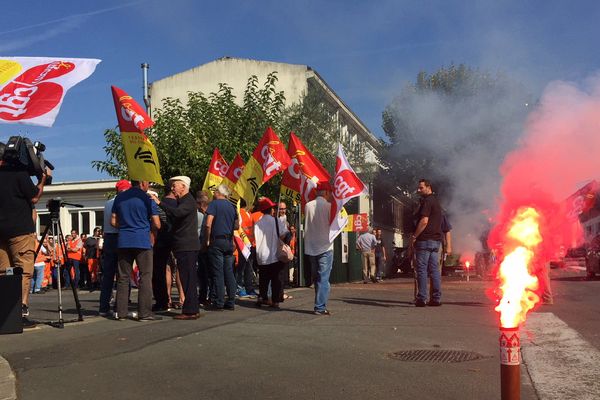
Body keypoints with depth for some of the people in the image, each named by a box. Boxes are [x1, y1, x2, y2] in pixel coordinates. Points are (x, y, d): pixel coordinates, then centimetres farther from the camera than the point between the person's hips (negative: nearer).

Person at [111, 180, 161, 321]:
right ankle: (144, 313, -4)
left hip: (123, 242, 5)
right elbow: (157, 225, -5)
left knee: (123, 277, 8)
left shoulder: (120, 197, 10)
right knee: (145, 276, -2)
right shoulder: (147, 199, -5)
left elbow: (113, 221, 12)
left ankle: (121, 312, 10)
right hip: (142, 242, -5)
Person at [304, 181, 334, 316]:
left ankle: (320, 305, 20)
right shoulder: (329, 206, -9)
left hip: (311, 247, 5)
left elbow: (307, 223, 11)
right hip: (325, 247, -5)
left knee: (316, 278, 14)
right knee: (324, 278, -1)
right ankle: (320, 307, -4)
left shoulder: (308, 205, 3)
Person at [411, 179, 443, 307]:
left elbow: (424, 221, -19)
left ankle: (421, 299, -6)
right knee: (434, 269, 8)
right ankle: (436, 298, 8)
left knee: (422, 269, -6)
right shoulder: (436, 201, 20)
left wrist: (414, 236, -15)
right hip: (436, 239, 9)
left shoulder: (427, 201, -10)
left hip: (425, 239, -9)